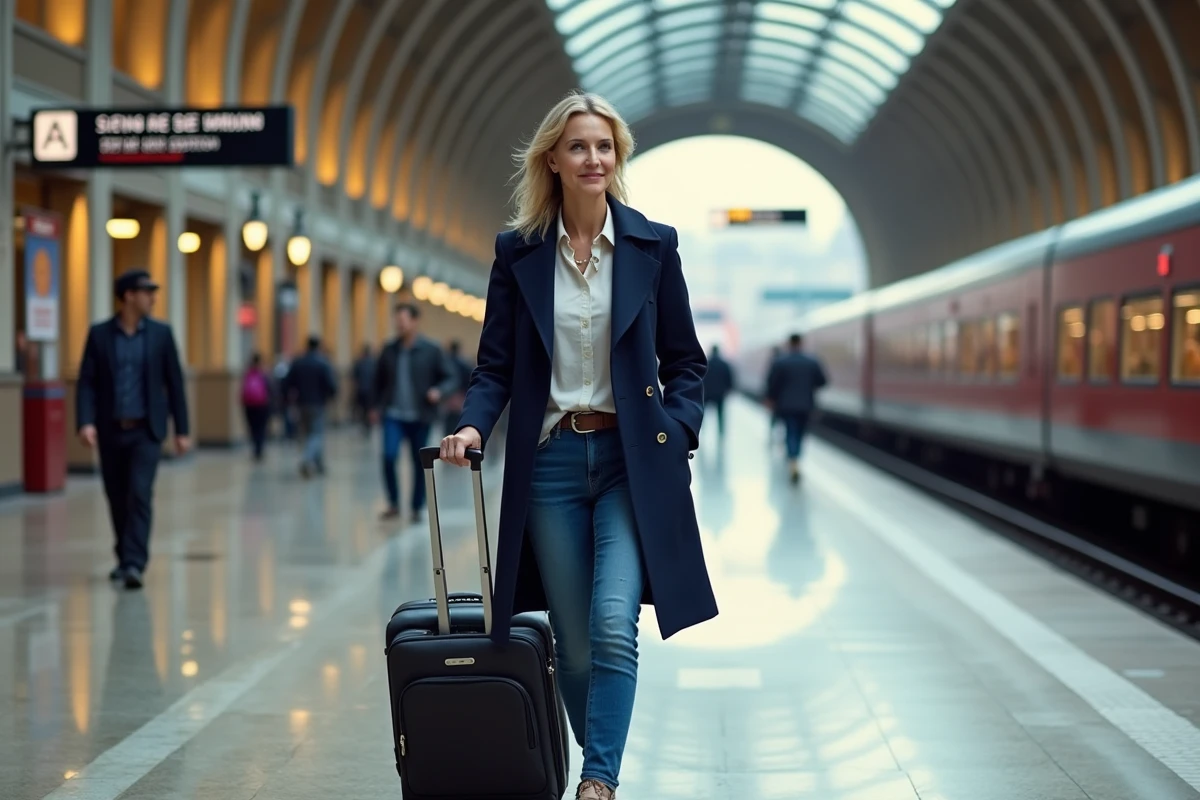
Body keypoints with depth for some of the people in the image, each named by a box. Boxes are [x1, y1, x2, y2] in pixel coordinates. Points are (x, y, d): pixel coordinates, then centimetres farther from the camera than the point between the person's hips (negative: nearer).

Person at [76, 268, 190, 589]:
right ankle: (125, 558, 28)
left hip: (146, 431, -1)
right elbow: (86, 382, -3)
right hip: (111, 430, 1)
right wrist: (86, 422, -17)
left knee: (139, 495, -14)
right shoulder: (99, 334, 1)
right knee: (117, 499, 11)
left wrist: (182, 430, 1)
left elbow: (174, 383, 3)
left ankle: (135, 564, -16)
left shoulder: (161, 333, 2)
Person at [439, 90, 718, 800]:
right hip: (551, 459, 1)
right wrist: (474, 426, -13)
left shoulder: (654, 244, 2)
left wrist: (680, 435, -7)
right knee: (574, 643, 6)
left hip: (632, 458, -1)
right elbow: (496, 364, 5)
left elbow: (684, 360, 7)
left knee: (613, 623, -18)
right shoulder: (518, 252, 4)